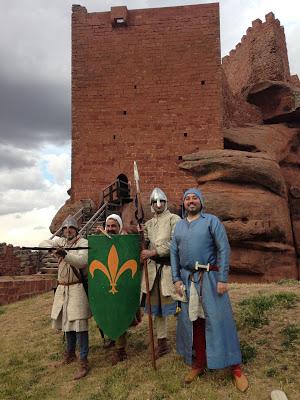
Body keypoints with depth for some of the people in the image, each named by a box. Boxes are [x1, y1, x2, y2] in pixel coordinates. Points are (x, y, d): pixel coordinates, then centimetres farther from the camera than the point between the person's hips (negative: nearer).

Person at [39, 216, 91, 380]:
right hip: (62, 288, 6)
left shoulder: (83, 243, -9)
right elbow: (43, 243, -2)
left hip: (77, 288, -6)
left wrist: (65, 255, -39)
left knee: (79, 323, -8)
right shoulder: (60, 241, 8)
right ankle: (70, 353, 36)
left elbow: (82, 261, -24)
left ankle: (84, 362, 0)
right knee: (66, 321, 17)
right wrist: (52, 248, -23)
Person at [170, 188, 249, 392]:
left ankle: (236, 368, 10)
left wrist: (222, 279, -14)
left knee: (219, 319, -2)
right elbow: (174, 253, 10)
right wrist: (176, 279, 1)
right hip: (187, 279, 4)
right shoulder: (179, 226, 11)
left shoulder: (212, 221, -3)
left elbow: (224, 249, -9)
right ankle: (198, 363, 25)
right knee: (193, 321, 10)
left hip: (209, 277, -4)